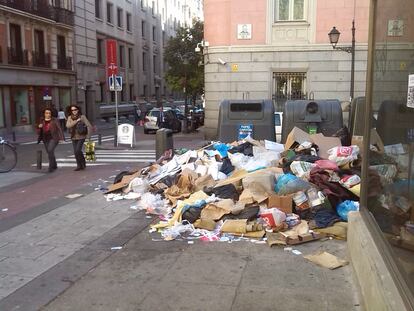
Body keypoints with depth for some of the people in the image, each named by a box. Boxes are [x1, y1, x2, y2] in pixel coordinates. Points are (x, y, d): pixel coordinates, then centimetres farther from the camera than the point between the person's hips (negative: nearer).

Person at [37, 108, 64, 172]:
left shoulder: (54, 120, -3)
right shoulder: (42, 121, 9)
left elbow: (59, 129, -6)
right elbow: (39, 132, 13)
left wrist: (61, 137, -16)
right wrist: (39, 127, -9)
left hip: (53, 138, -5)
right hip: (45, 139, 5)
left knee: (50, 150, -23)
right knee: (50, 153, 11)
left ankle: (51, 167, -18)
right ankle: (54, 166, 28)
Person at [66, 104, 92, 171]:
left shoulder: (82, 117, -7)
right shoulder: (70, 118, 3)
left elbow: (89, 126, -10)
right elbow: (68, 125, -13)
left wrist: (88, 135, -13)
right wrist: (76, 121, -20)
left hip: (81, 136, -4)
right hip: (74, 137, 4)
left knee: (78, 151, -15)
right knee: (75, 152, 6)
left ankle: (83, 163, 8)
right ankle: (79, 165, 19)